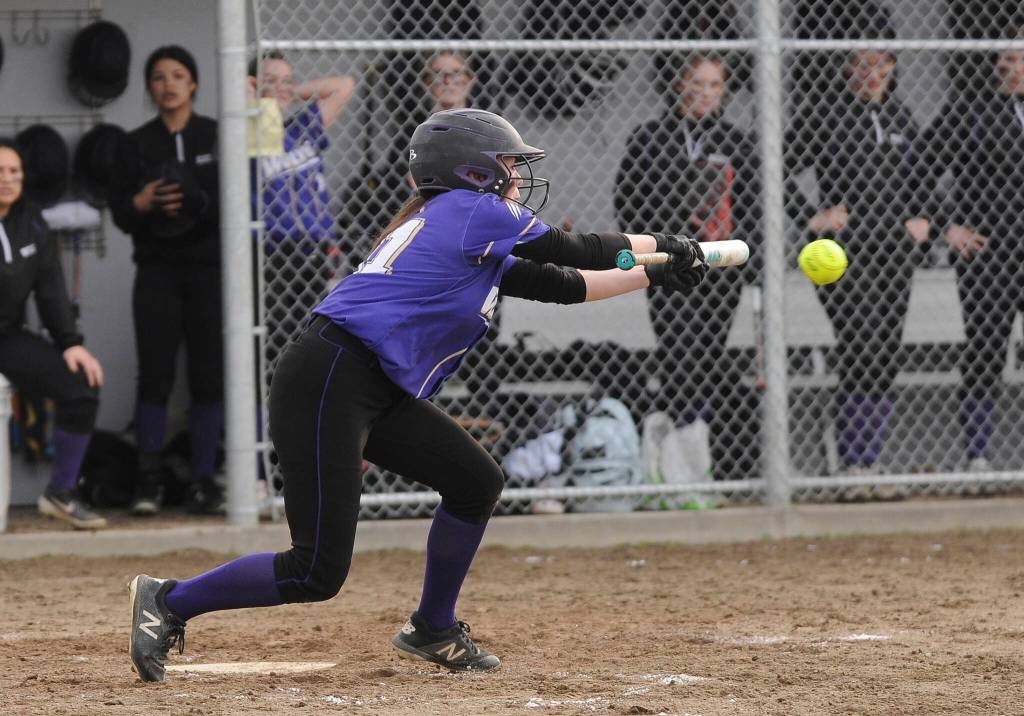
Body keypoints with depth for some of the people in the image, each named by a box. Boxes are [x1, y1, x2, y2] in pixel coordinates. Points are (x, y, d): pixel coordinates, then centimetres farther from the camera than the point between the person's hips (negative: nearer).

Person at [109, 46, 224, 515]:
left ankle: (204, 481, 3)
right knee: (155, 376, -5)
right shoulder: (139, 143, 8)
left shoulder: (217, 136, 5)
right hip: (157, 272, 0)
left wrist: (201, 204, -16)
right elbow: (119, 212, 8)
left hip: (209, 269, 0)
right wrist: (144, 202, -13)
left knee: (209, 377, -3)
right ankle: (149, 481, 0)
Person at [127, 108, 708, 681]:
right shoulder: (475, 211, -4)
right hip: (328, 382, -10)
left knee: (478, 482, 14)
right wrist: (657, 245, 16)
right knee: (318, 572, -13)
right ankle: (168, 602, 0)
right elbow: (576, 251, 2)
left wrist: (655, 274, 28)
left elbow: (563, 285, 26)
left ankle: (433, 630, 27)